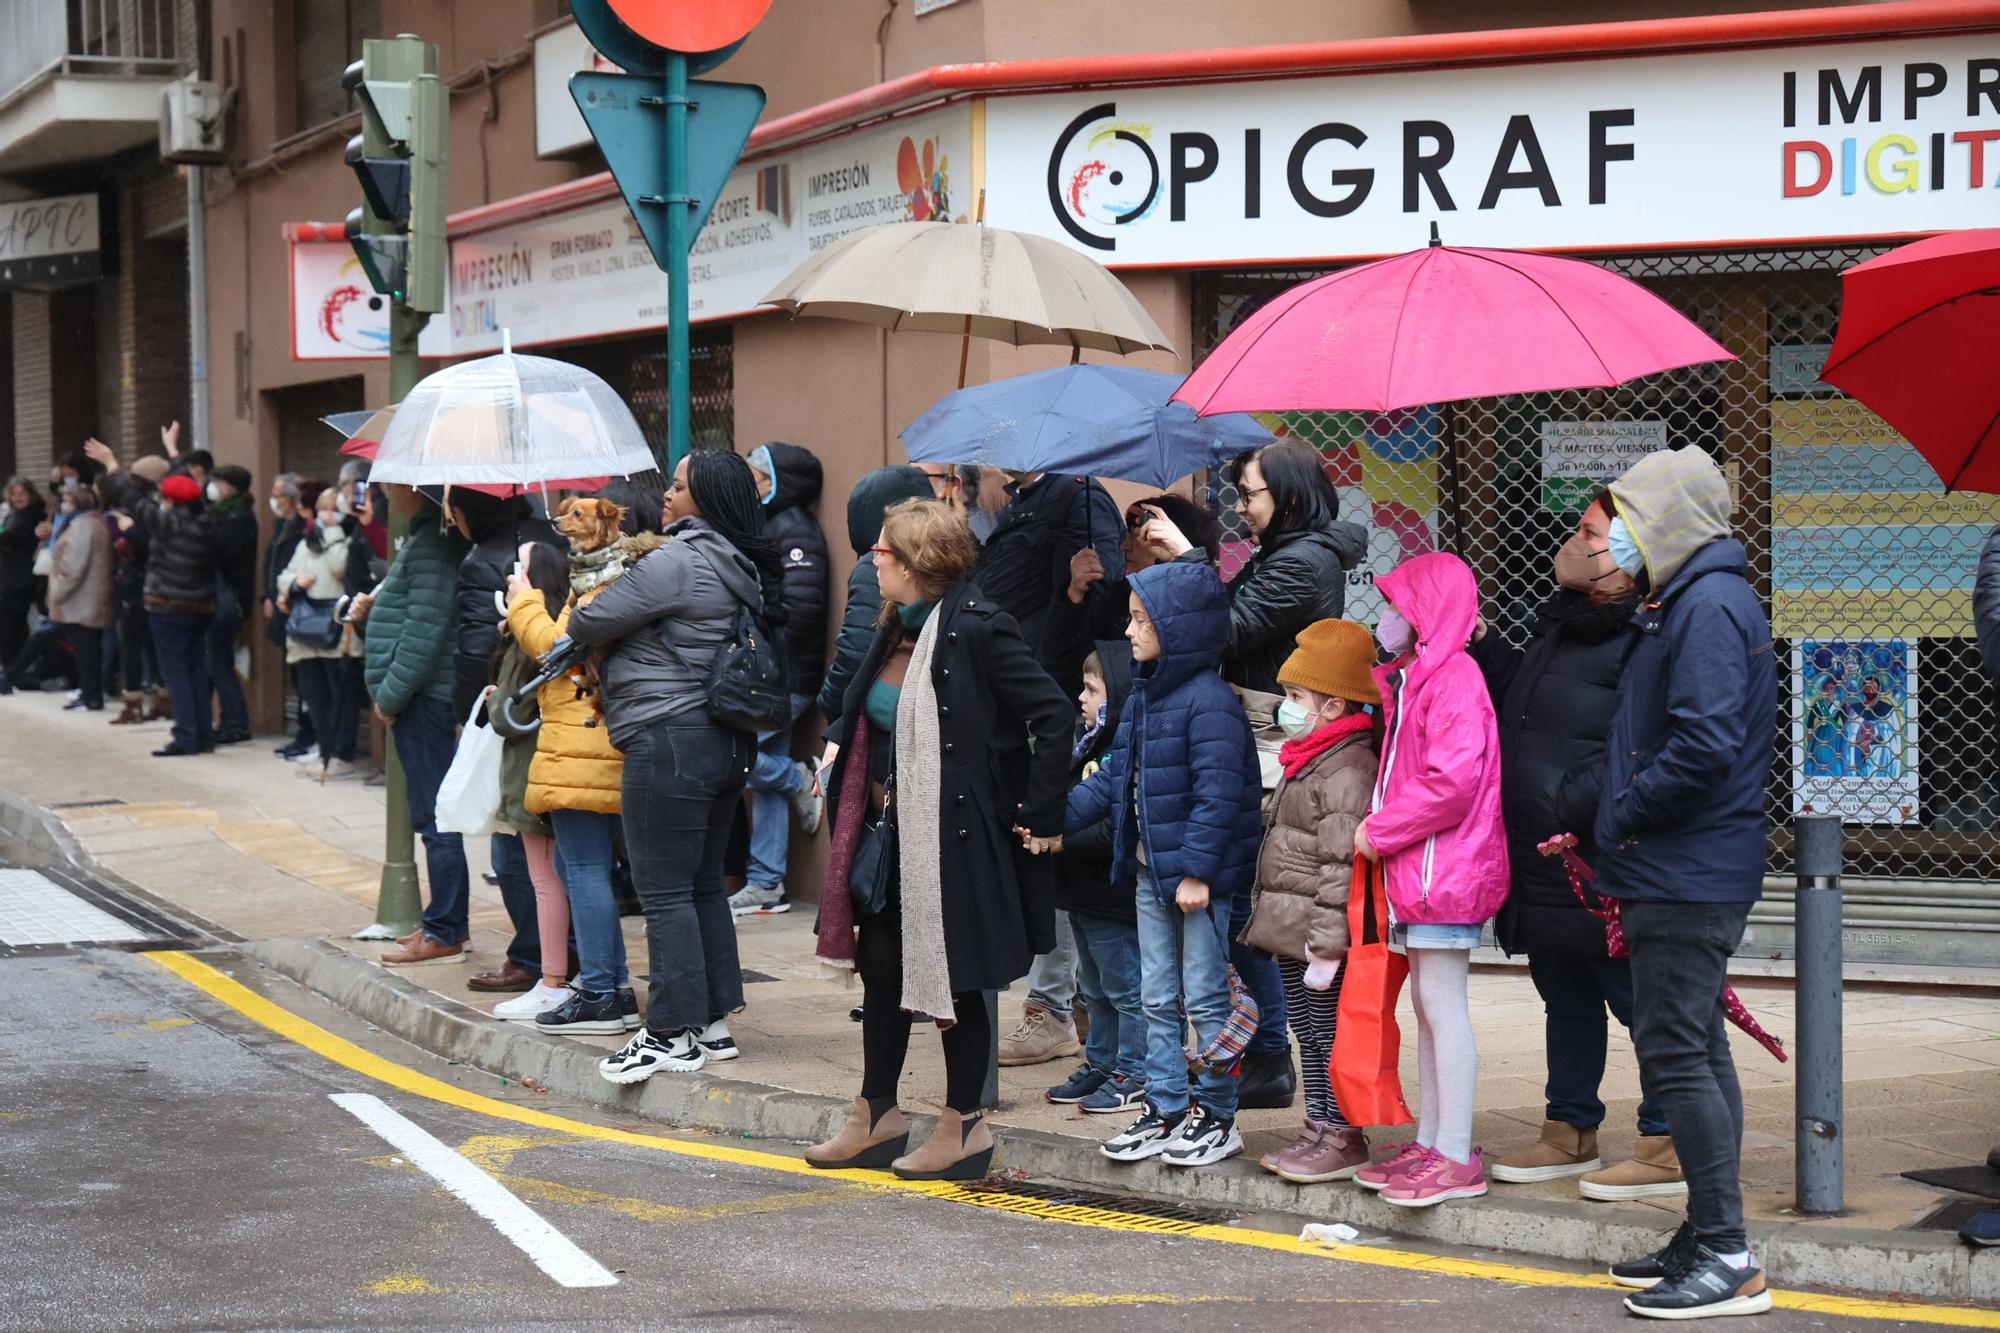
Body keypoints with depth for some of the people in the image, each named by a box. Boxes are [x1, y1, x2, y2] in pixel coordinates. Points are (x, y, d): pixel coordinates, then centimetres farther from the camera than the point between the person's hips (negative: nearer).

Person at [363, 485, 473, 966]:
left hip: (423, 700, -11)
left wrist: (390, 694, -16)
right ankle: (447, 922, 23)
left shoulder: (431, 545, -17)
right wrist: (376, 606, 11)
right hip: (424, 698, 11)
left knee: (434, 817, -6)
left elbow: (425, 630, -22)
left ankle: (445, 933, -2)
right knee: (433, 816, 16)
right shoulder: (424, 537, 16)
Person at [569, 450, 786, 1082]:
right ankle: (715, 1017, 21)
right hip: (728, 741, 9)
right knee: (704, 885, 16)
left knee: (665, 892, -4)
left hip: (670, 740, -9)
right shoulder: (745, 569, 11)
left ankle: (674, 1035, -1)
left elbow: (588, 624, -13)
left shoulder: (676, 563, -17)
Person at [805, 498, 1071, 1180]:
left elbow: (1053, 714, -20)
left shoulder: (978, 629, -17)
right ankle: (877, 1117, 26)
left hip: (955, 836, -9)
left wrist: (1040, 812, -17)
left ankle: (964, 1126, 14)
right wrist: (837, 742, 10)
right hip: (890, 830, 9)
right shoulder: (898, 630, 9)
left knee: (953, 978, 1)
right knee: (879, 965, 14)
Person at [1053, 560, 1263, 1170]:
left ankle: (1216, 1116, 10)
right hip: (1150, 870, 9)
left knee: (1204, 998, 0)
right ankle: (1165, 1108, 22)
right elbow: (1116, 776, 15)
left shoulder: (1208, 701, -18)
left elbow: (1217, 795, -21)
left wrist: (1197, 871, -23)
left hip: (1197, 876, -9)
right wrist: (1062, 817, 6)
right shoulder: (1144, 695, 11)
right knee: (1156, 998, 14)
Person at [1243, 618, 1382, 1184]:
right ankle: (1318, 1128, 24)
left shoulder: (1346, 769, -19)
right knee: (1307, 1032, 15)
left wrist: (1327, 944, -24)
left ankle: (1343, 1138, 4)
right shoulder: (1305, 762, 15)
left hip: (1320, 934, -10)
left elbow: (1342, 863, -23)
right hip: (1290, 931, 10)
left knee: (1329, 1032, -3)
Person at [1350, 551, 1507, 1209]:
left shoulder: (1454, 677, -14)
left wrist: (1380, 832, -16)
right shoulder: (1407, 680, 18)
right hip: (1415, 869, 10)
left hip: (1444, 869, -10)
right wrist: (1382, 832, 11)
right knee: (1426, 1005, 13)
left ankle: (1457, 1159, -6)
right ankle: (1430, 1141, 19)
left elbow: (1452, 779, -23)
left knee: (1442, 1006, -8)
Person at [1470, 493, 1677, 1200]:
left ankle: (1667, 1148, 7)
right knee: (1567, 1001, 20)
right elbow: (1520, 703, 28)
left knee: (1642, 1001, -1)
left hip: (1600, 870, -10)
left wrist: (1574, 812, -25)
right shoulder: (1562, 624, 15)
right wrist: (1478, 645, 17)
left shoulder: (1644, 638, -19)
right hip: (1542, 873, 10)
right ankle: (1570, 1130, 32)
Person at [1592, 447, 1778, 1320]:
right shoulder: (1686, 602, 16)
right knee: (1695, 1053, 14)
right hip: (1686, 876, 11)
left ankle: (1727, 1261, -6)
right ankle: (1707, 1241, 22)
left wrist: (1625, 816, -14)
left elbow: (1705, 747, -27)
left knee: (1676, 1057, -9)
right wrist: (1623, 836, 10)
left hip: (1687, 879, -11)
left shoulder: (1709, 608, -17)